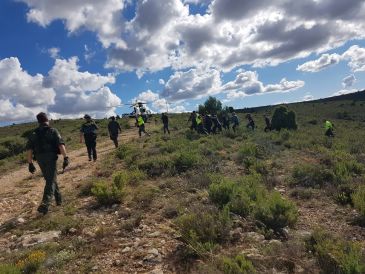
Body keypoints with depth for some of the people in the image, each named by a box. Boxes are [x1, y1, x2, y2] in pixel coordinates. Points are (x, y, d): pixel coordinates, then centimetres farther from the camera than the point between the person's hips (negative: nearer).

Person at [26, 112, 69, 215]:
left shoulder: (34, 134, 11)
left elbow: (29, 149, 4)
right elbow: (61, 144, -15)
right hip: (51, 158, -4)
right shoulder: (53, 131, -1)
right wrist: (65, 158, -18)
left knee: (50, 179, 20)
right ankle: (44, 204, -21)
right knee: (51, 181, -5)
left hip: (40, 160, 4)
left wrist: (30, 163, 7)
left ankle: (58, 199, 30)